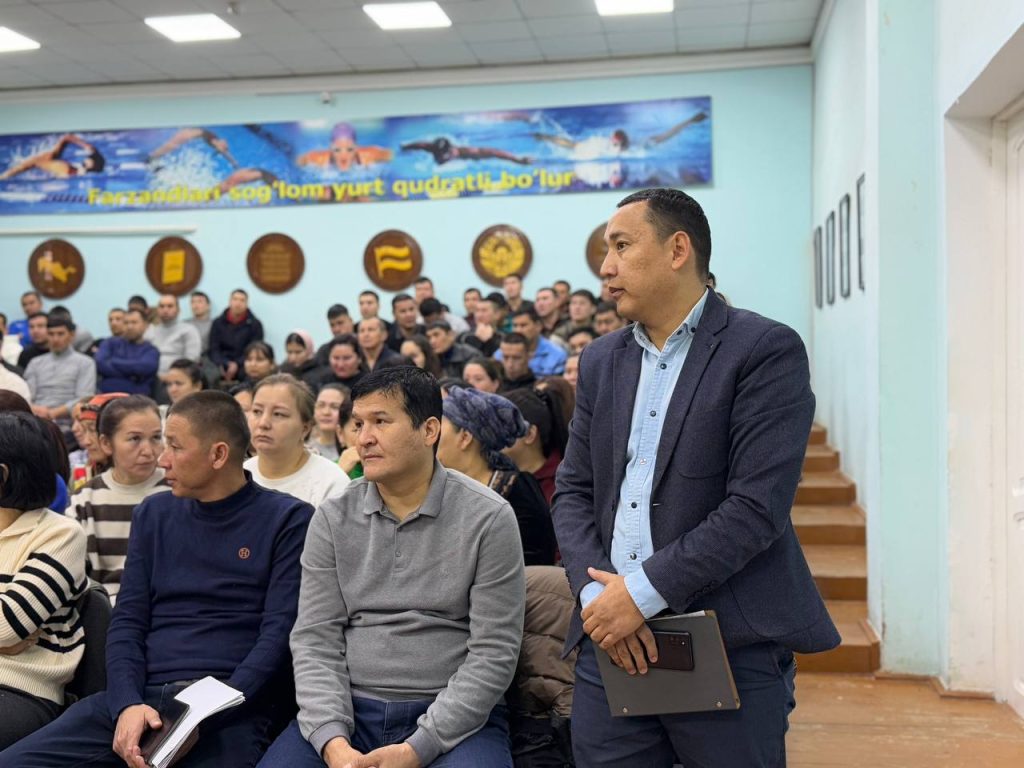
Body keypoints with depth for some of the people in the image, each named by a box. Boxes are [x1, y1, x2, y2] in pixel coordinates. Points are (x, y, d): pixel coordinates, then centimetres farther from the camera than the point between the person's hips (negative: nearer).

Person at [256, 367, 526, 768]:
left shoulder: (488, 518, -7)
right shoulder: (332, 518, 3)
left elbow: (494, 653, -8)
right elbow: (315, 638, 2)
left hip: (455, 718, -2)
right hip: (347, 710, 3)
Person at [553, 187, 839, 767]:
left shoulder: (768, 350, -7)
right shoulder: (602, 360, 13)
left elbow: (758, 506, -15)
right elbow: (574, 492, 10)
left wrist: (643, 590, -16)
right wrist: (595, 592, -7)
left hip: (732, 648, -5)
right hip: (612, 641, 5)